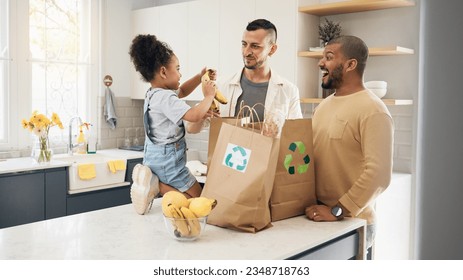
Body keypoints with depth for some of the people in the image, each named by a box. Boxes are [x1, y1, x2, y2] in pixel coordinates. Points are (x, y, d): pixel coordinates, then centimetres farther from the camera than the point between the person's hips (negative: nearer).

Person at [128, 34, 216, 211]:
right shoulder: (165, 97, -23)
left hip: (154, 157, 10)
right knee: (197, 197, 1)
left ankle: (152, 181, 2)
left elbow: (182, 91, 27)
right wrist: (209, 96, -14)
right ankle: (156, 185, -10)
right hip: (167, 161, -10)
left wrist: (200, 76, 15)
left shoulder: (154, 93, 10)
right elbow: (194, 115, -31)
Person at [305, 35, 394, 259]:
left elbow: (378, 174, -22)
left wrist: (337, 211, -19)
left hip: (351, 223, -7)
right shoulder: (324, 105, 11)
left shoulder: (372, 110, -15)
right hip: (318, 218, 7)